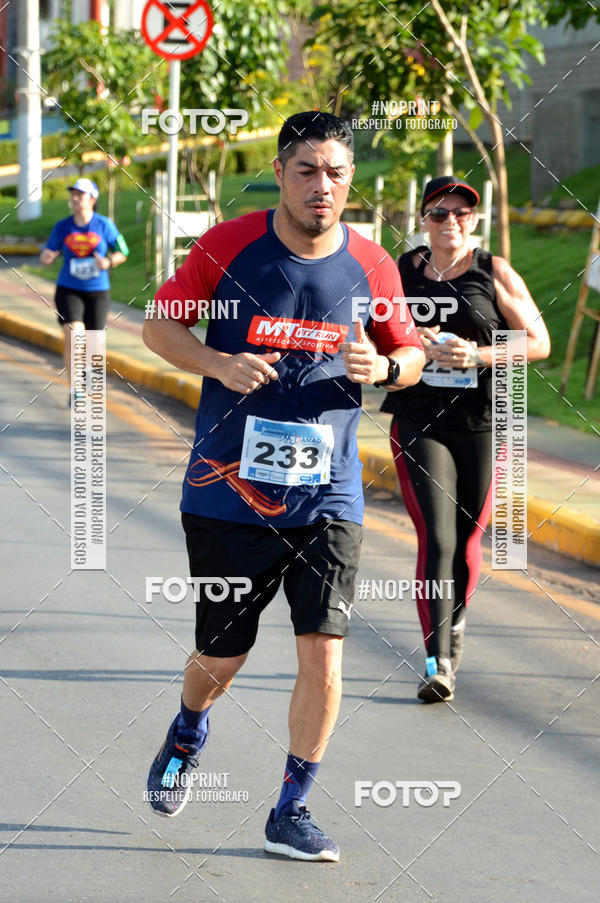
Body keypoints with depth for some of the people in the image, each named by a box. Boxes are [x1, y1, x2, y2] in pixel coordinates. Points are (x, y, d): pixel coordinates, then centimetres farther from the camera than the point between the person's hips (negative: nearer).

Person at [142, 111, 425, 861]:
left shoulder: (371, 265, -1)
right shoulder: (227, 246, -6)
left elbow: (411, 354, 12)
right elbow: (160, 322, 3)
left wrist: (383, 367, -11)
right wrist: (217, 363, -16)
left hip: (327, 497, 1)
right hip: (229, 490, -1)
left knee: (323, 653, -8)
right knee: (220, 656, 10)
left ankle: (290, 812, 9)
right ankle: (186, 735, 46)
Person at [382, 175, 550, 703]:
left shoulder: (495, 273, 1)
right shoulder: (401, 271, 6)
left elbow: (538, 342, 2)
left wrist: (477, 355, -13)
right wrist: (413, 346, -7)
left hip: (482, 424, 0)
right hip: (418, 423, 0)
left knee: (468, 541, 10)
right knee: (436, 538, -13)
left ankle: (455, 624, 40)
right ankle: (439, 663, -15)